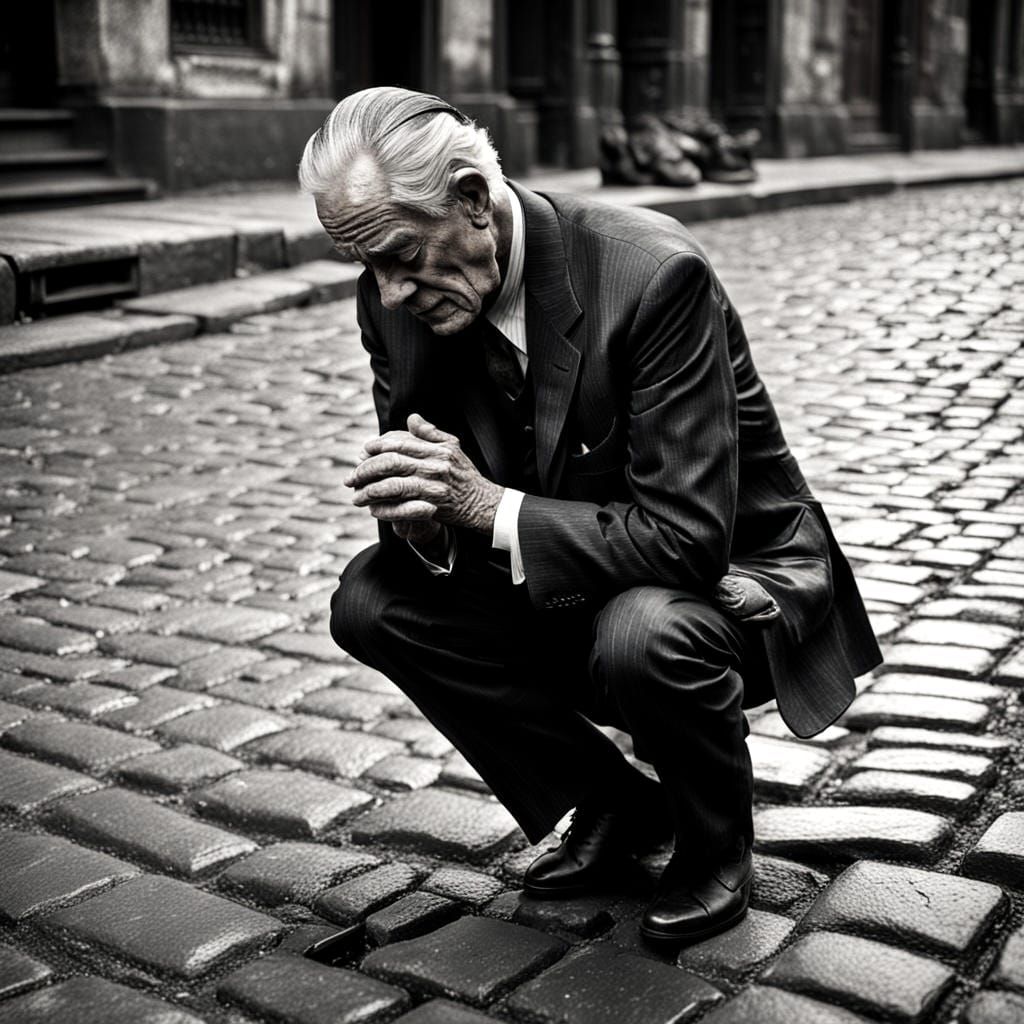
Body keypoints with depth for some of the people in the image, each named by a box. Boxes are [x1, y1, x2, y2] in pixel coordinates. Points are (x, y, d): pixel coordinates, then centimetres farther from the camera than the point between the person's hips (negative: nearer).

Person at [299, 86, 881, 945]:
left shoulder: (654, 273, -28)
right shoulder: (396, 302, -9)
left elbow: (687, 538, -31)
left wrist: (489, 505, -34)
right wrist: (423, 514, -27)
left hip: (733, 578, -6)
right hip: (567, 592, 6)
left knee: (640, 633, -38)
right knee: (370, 602, -12)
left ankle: (717, 836, -1)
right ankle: (616, 805, 4)